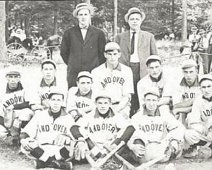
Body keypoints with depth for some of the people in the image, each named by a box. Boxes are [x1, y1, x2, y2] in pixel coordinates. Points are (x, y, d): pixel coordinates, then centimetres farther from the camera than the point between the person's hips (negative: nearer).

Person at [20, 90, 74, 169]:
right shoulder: (39, 115, 13)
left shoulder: (68, 118, 10)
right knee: (27, 146, -29)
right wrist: (23, 139, -17)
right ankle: (58, 164, -24)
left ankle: (43, 162, -22)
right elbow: (26, 132, 7)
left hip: (59, 150, -1)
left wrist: (66, 138, -23)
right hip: (41, 150, 2)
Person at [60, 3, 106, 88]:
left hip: (93, 72, -1)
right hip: (73, 73, 1)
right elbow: (64, 52, 15)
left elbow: (102, 53, 10)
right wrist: (71, 65, 11)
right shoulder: (69, 33, 7)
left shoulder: (99, 33, 6)